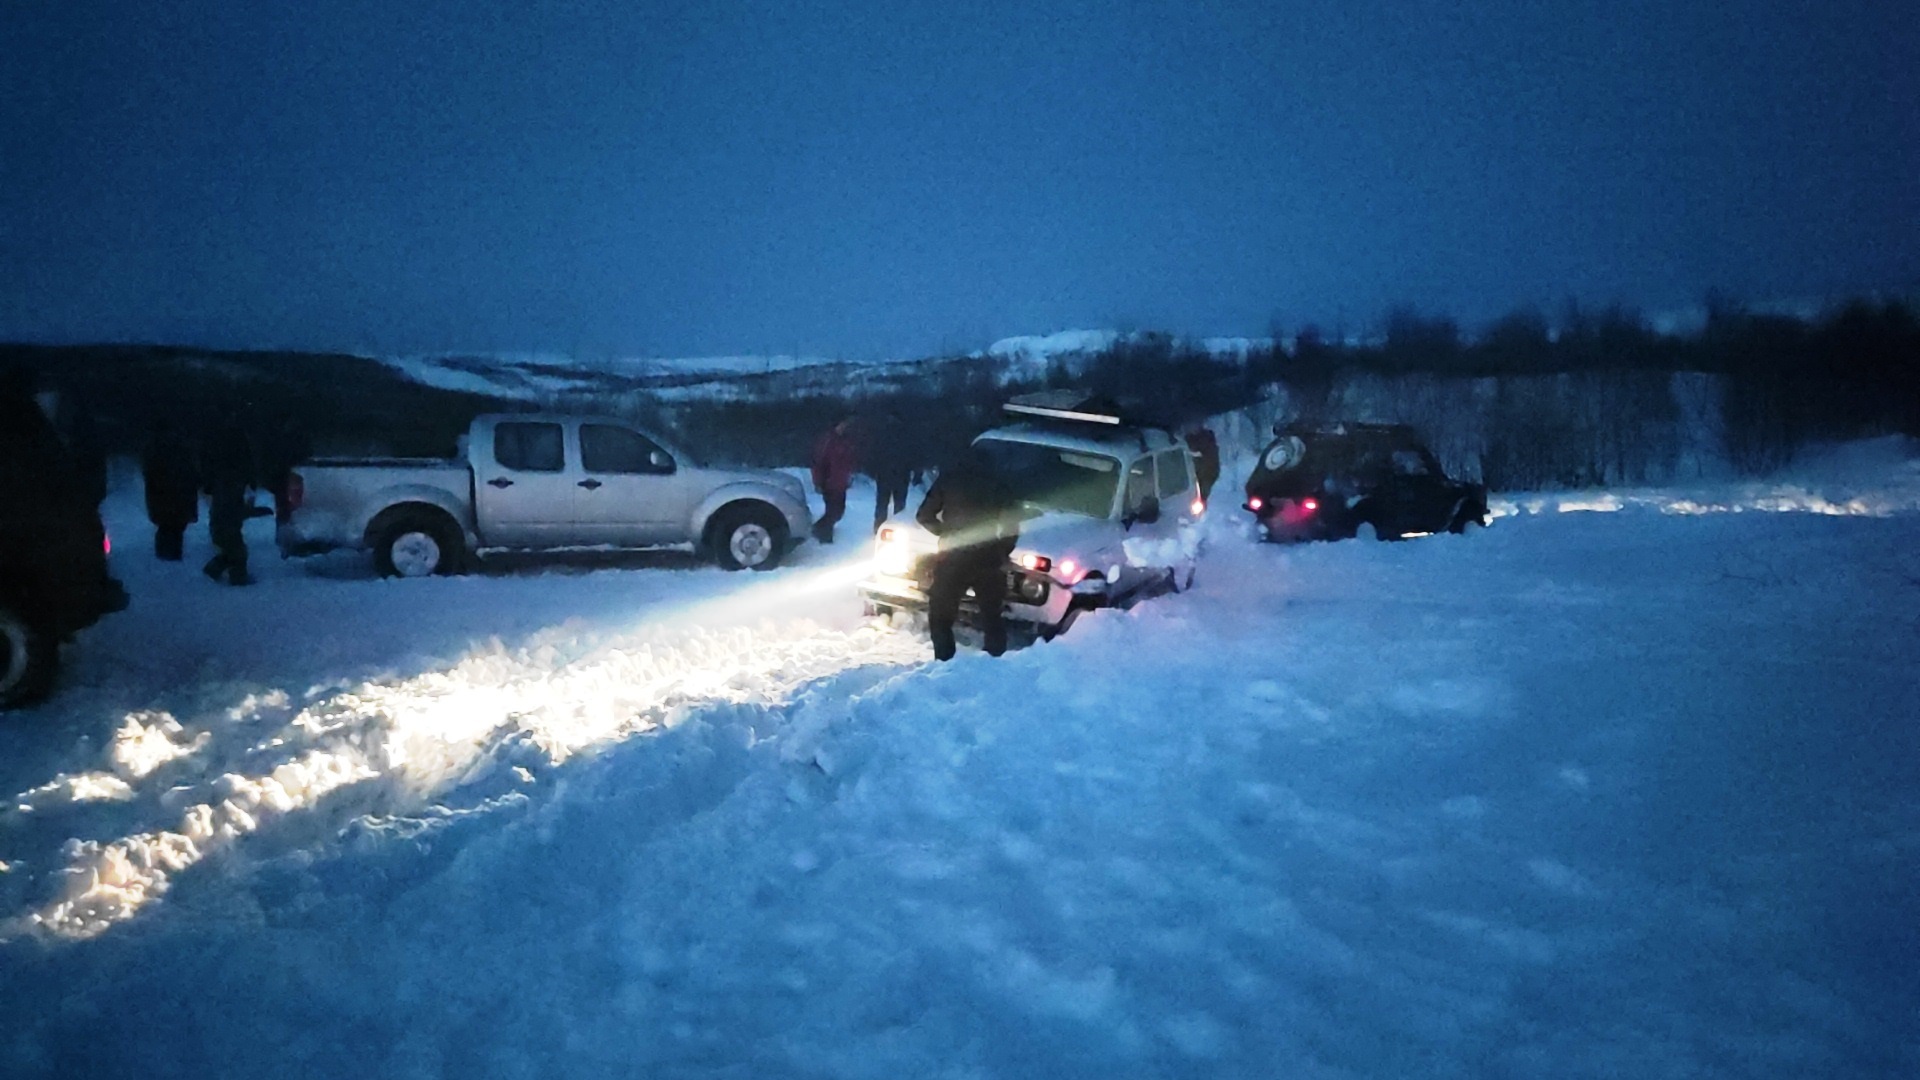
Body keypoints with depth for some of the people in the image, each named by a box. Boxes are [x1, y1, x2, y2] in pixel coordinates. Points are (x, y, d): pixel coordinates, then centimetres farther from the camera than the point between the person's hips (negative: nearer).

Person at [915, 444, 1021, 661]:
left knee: (940, 615, 9)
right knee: (993, 616, 14)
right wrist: (1002, 553, 14)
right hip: (987, 558, 2)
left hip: (953, 557, -2)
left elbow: (924, 516, 5)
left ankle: (944, 663, 1)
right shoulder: (997, 482, 9)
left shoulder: (948, 478, 7)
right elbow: (1012, 523, 1)